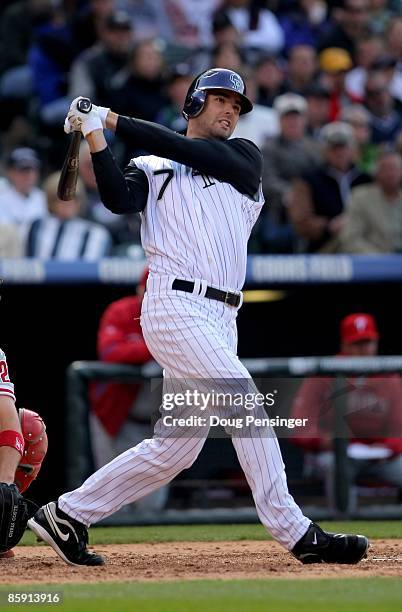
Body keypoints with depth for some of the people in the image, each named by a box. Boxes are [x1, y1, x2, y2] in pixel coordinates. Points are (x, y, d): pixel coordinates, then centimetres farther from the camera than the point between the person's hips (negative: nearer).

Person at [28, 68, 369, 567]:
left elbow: (189, 153, 1)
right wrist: (95, 137, -16)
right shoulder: (153, 169, 12)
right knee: (245, 405, -17)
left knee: (175, 446, 6)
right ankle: (296, 534, -16)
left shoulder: (243, 157, 18)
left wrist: (113, 120, 0)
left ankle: (67, 515, 16)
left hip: (219, 320, 5)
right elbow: (120, 198, -9)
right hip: (176, 307, -5)